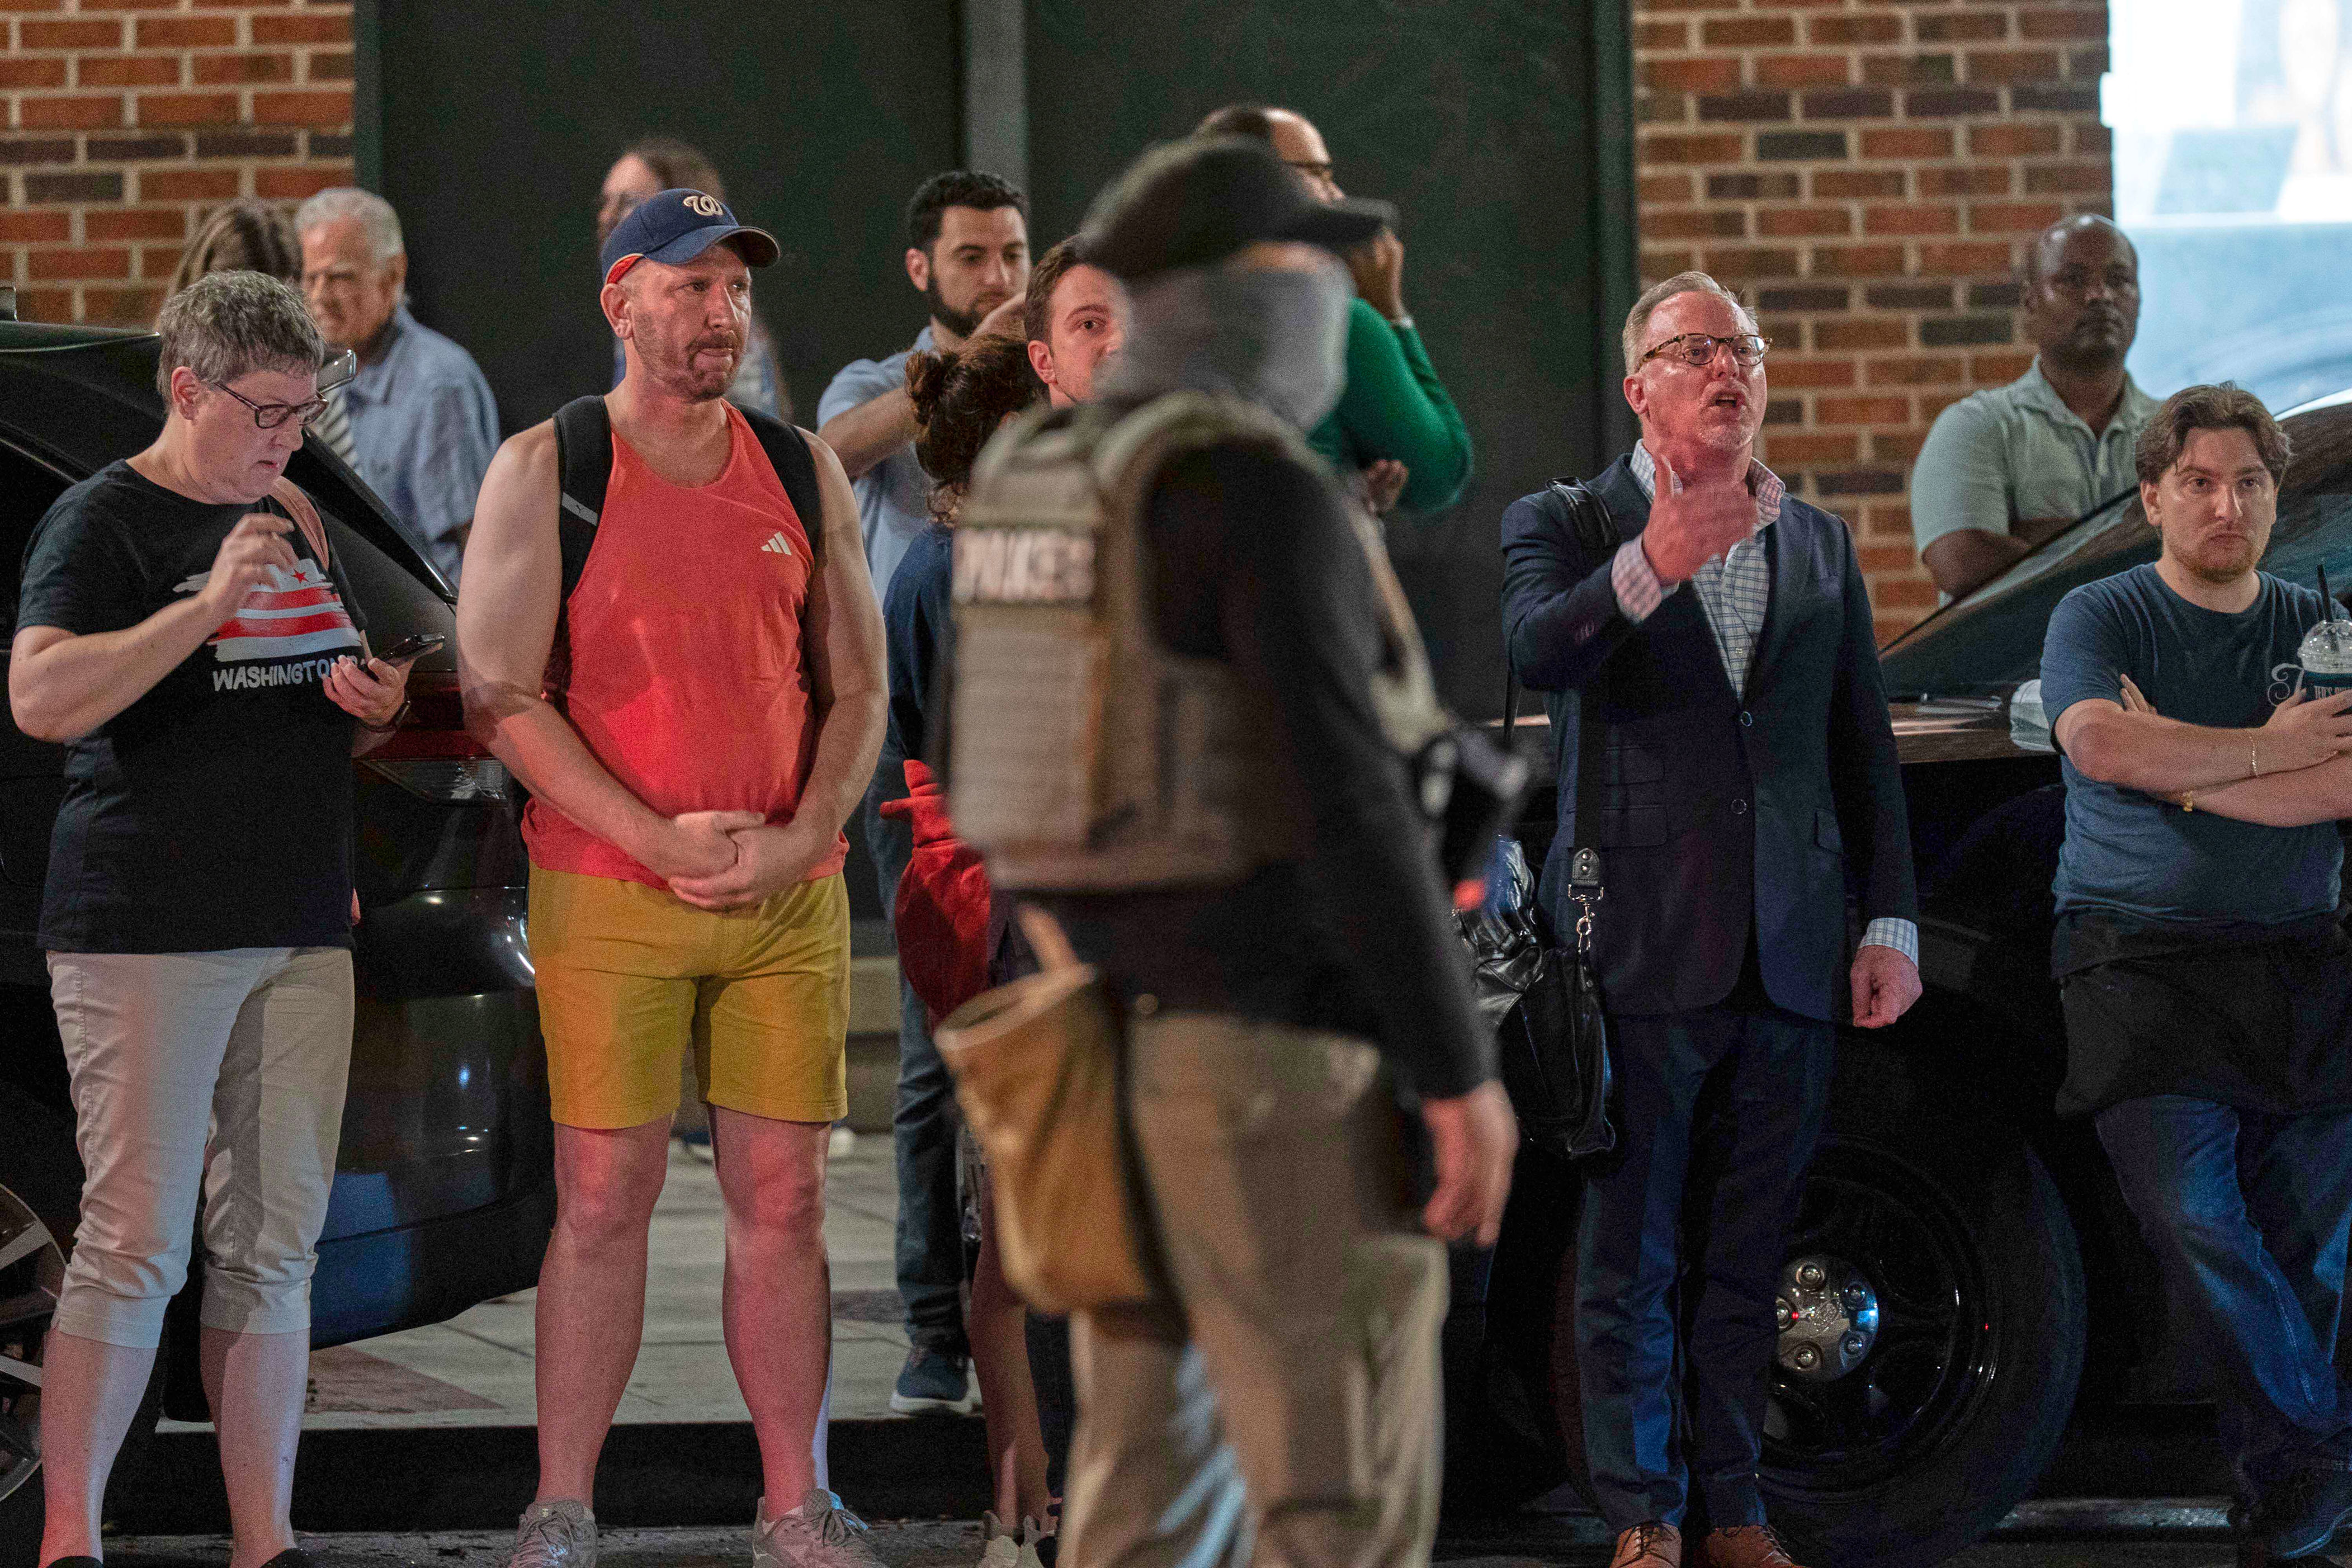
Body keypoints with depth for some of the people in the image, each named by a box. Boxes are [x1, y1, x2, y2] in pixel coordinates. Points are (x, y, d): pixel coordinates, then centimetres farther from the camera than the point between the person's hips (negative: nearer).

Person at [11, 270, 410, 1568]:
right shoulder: (104, 522, -6)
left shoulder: (296, 525, 18)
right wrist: (211, 607, -26)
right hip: (146, 929, -7)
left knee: (275, 1247, 7)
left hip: (301, 931, 7)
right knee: (137, 1244, -10)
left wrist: (374, 710, 6)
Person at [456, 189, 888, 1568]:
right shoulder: (546, 470, -1)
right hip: (607, 890, -3)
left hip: (791, 891, 3)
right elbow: (501, 693, -6)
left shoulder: (805, 471, 10)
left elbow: (857, 686, 11)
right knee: (604, 1199, -3)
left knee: (784, 1199, 4)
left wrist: (802, 837, -6)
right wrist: (658, 838, -13)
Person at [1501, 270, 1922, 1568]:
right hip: (1641, 948, -4)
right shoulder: (1565, 524, 2)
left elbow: (1864, 745, 17)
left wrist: (1890, 923, 11)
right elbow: (1531, 652, -20)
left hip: (1788, 961, 4)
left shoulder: (1818, 543, 16)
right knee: (1631, 1253, -1)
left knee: (1748, 1254, 8)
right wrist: (1648, 570, -37)